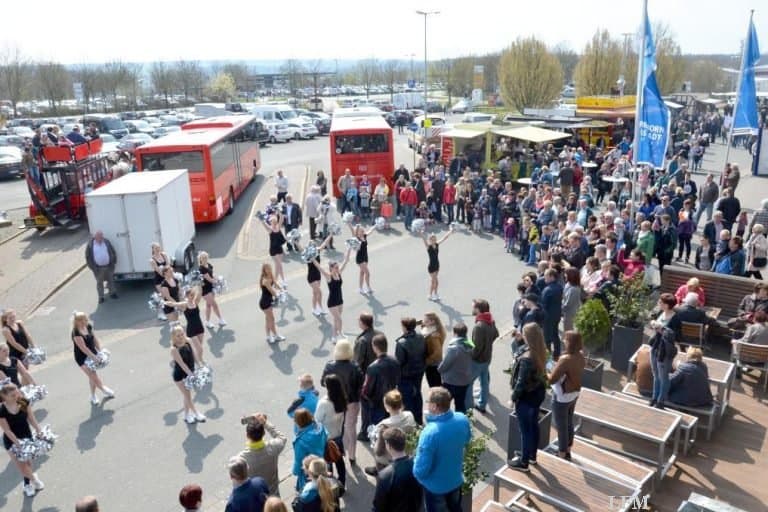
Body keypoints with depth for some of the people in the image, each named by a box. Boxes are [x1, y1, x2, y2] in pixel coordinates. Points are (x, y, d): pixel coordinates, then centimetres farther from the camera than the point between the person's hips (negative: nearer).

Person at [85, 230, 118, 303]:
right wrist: (93, 267, -7)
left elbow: (113, 252, 8)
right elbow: (88, 257, -3)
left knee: (111, 280, 14)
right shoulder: (90, 245, -8)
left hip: (109, 266, 2)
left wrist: (113, 262, 3)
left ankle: (112, 293, 31)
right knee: (99, 282, 8)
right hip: (98, 268, -2)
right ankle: (101, 297, 20)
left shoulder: (107, 242, 0)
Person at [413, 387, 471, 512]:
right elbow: (466, 439, 6)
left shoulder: (430, 433, -38)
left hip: (436, 486, -4)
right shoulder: (462, 419, -19)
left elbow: (420, 470, -28)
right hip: (456, 479, 5)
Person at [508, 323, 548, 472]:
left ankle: (523, 462, 27)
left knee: (525, 430, 9)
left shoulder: (527, 358, -33)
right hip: (538, 392, 8)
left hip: (527, 397, -8)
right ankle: (532, 455, 44)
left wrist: (513, 398, -11)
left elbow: (521, 382, -23)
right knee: (533, 425, 25)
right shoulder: (540, 351, -8)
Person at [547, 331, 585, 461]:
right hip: (574, 394, 8)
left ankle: (562, 456, 24)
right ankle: (567, 452, 39)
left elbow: (551, 379, -28)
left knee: (561, 427, 9)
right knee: (569, 423, 23)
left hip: (562, 397, -8)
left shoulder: (565, 359, -31)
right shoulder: (581, 356, -5)